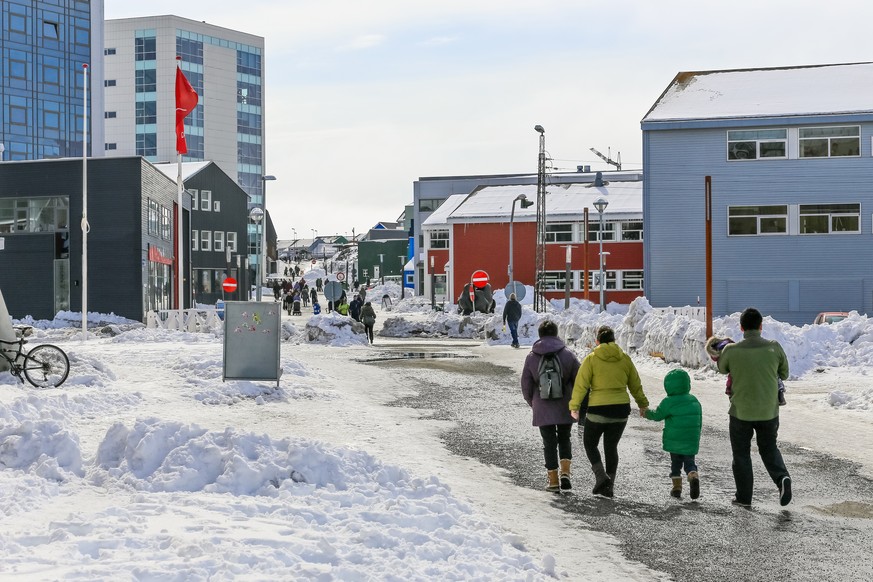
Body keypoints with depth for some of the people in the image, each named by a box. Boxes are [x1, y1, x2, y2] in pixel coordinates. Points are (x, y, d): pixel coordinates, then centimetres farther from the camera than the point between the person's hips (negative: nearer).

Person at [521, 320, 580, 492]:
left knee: (549, 444, 8)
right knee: (564, 439, 18)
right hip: (565, 408, 1)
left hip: (542, 409, -1)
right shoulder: (567, 355, -2)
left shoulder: (531, 357, -2)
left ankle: (553, 481, 8)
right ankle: (565, 473, 1)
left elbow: (526, 386, 2)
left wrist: (533, 404, 18)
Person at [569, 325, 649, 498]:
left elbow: (581, 384, -10)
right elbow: (635, 385, 14)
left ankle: (601, 476, -5)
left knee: (590, 444, 14)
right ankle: (608, 486, 12)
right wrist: (643, 404, 27)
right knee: (611, 447, 14)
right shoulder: (625, 359, 5)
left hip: (598, 410, -3)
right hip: (621, 410, 4)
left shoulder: (591, 359, -6)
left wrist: (574, 406, -4)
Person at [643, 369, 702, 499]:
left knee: (675, 463, 12)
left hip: (674, 441, -3)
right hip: (692, 442, 3)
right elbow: (699, 422, 11)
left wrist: (647, 412, 17)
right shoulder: (695, 401, 6)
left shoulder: (669, 402, -11)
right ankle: (693, 477, -19)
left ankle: (677, 486, 11)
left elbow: (657, 415, -2)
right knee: (690, 462, 8)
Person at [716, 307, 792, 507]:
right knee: (769, 449, 21)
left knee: (741, 454, 14)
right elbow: (784, 374, 4)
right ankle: (782, 477, -3)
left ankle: (744, 497, 17)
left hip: (741, 412, -2)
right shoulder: (774, 348, -10)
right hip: (769, 411, 2)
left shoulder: (731, 350, -14)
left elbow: (722, 369, 7)